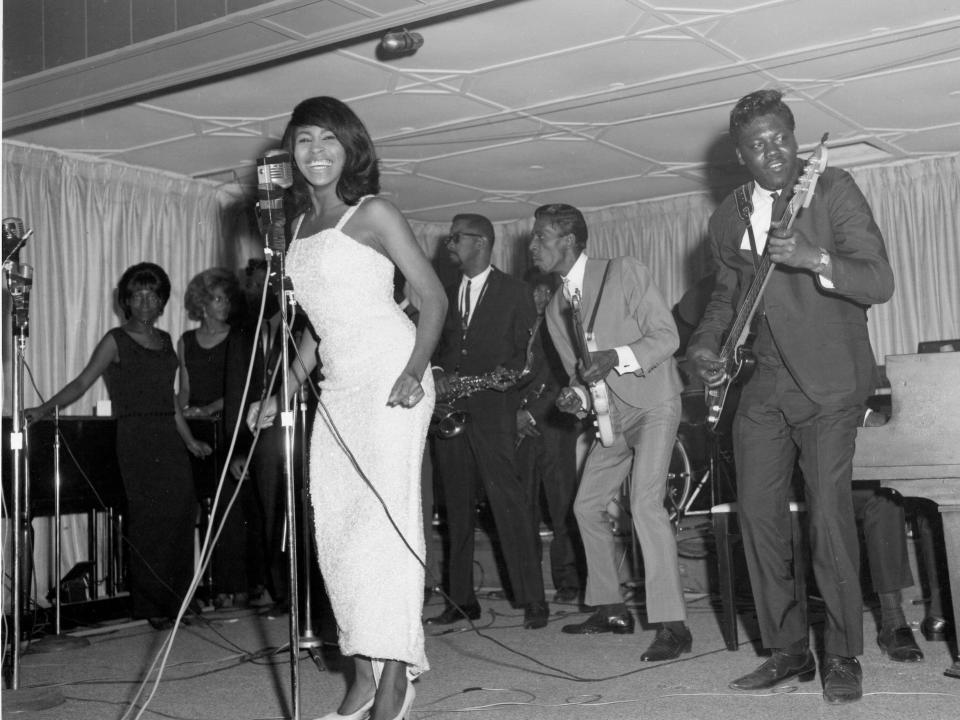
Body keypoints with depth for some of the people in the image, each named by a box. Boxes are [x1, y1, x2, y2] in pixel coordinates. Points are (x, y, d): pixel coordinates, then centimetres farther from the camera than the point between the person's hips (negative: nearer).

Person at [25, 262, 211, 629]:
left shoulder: (165, 340, 16)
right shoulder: (116, 341, 0)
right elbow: (82, 383, -8)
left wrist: (189, 440, 22)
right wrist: (44, 409, -21)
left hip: (169, 438, 5)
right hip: (136, 439, -5)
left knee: (181, 515, -1)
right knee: (149, 519, -8)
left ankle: (175, 601, 9)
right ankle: (150, 606, 2)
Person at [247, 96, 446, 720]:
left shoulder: (373, 212, -1)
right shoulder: (301, 226, 17)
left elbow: (435, 296, -6)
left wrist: (414, 370, -19)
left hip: (390, 376, -7)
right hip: (338, 387, 7)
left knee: (386, 513, -13)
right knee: (336, 527, 2)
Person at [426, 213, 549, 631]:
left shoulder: (513, 291, 6)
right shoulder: (445, 295, 19)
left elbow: (531, 350, 2)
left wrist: (506, 375, -15)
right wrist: (436, 374, 0)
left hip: (493, 410, -5)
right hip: (448, 409, 5)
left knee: (509, 503, -11)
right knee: (457, 506, 5)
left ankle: (532, 600, -7)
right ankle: (461, 600, 11)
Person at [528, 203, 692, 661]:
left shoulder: (624, 272, -13)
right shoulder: (555, 308, 8)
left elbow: (667, 336, -16)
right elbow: (578, 372, 13)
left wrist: (616, 357, -31)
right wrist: (576, 396, -9)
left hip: (654, 403, -8)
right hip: (611, 414, 8)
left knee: (646, 503, -22)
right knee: (587, 506, 8)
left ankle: (672, 626, -18)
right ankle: (612, 609, 23)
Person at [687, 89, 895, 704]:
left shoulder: (834, 191, -5)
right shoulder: (728, 220, 11)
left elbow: (880, 282, -11)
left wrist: (815, 259, -27)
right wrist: (706, 344, 7)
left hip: (828, 382, -5)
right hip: (763, 386, 5)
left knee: (829, 516, -9)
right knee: (758, 512, 3)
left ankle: (843, 657, 6)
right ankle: (787, 649, 16)